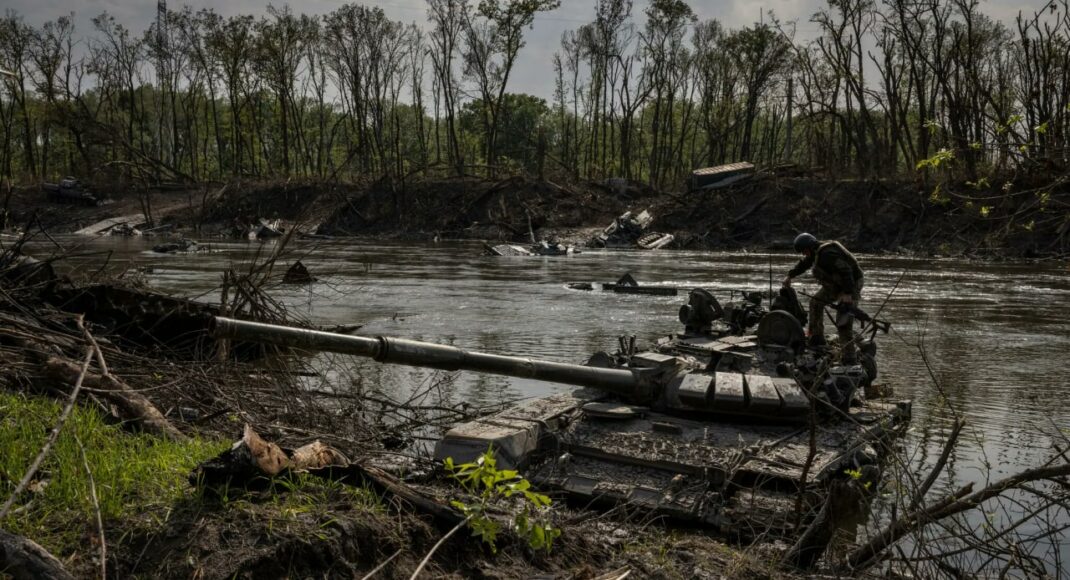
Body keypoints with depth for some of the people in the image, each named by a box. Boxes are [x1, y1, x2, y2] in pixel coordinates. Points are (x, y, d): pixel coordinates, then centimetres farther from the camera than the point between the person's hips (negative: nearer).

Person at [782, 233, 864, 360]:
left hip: (851, 284, -10)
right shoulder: (817, 252, 5)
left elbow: (845, 271, -34)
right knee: (816, 302, 16)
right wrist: (790, 276, 34)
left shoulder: (827, 254, -28)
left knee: (843, 323, -15)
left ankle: (849, 357, -11)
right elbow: (804, 264, 24)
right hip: (835, 285, 10)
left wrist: (847, 293, -37)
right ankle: (817, 338, 23)